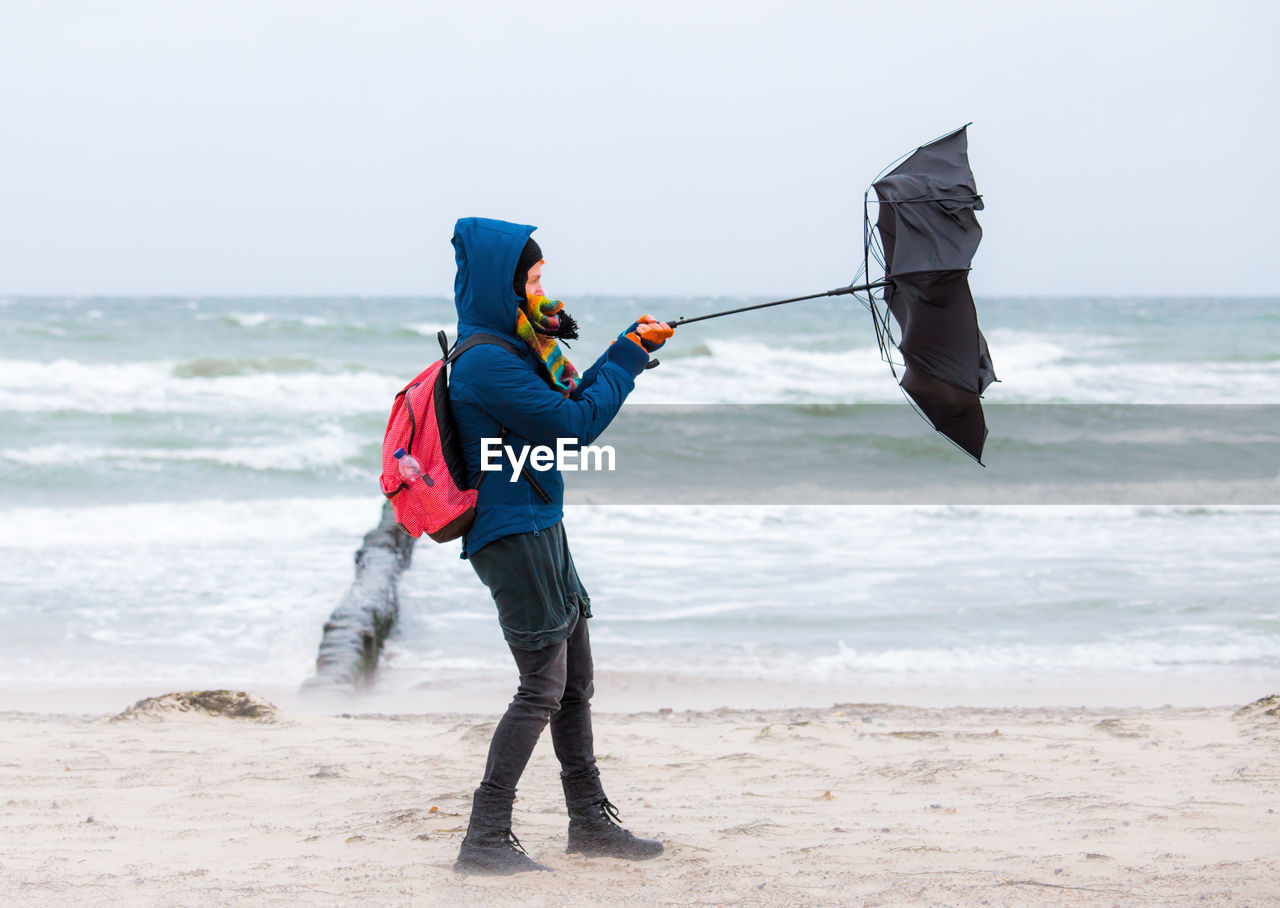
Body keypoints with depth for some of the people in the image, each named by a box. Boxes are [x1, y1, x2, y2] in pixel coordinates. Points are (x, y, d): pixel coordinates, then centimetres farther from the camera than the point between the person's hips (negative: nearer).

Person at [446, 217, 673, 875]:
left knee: (575, 681, 14)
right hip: (512, 533, -10)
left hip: (541, 528, 10)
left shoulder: (513, 347, 13)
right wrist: (627, 357, -9)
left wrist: (631, 349, 8)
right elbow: (575, 425, -19)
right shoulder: (486, 362, -19)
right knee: (543, 687, -9)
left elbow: (572, 398, 21)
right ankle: (485, 839, -7)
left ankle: (590, 820, 23)